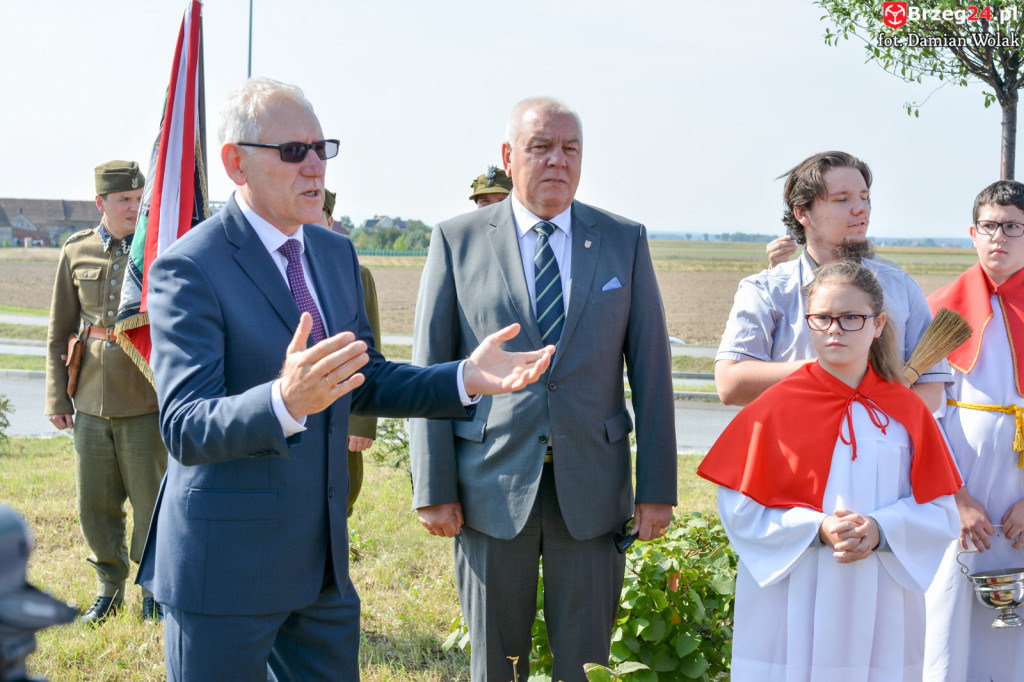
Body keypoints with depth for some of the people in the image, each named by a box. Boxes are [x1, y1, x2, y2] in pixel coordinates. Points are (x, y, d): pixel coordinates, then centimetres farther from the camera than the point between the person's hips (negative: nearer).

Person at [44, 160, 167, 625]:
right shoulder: (77, 252, 7)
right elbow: (59, 330, 11)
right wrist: (57, 398, 7)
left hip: (146, 401, -3)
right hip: (91, 400, 3)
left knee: (151, 499, 3)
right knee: (95, 503, 8)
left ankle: (154, 588, 20)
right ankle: (109, 590, 25)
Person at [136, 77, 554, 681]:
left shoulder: (336, 253, 9)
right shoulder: (189, 269, -16)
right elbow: (185, 430, -24)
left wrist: (466, 379, -2)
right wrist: (284, 402, -44)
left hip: (321, 560, 7)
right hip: (227, 566, -7)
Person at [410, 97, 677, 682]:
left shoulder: (625, 242, 5)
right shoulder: (458, 241, 1)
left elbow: (651, 370, 4)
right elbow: (429, 373, 1)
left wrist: (657, 489, -1)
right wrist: (433, 489, -4)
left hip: (592, 487, 1)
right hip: (491, 486, -1)